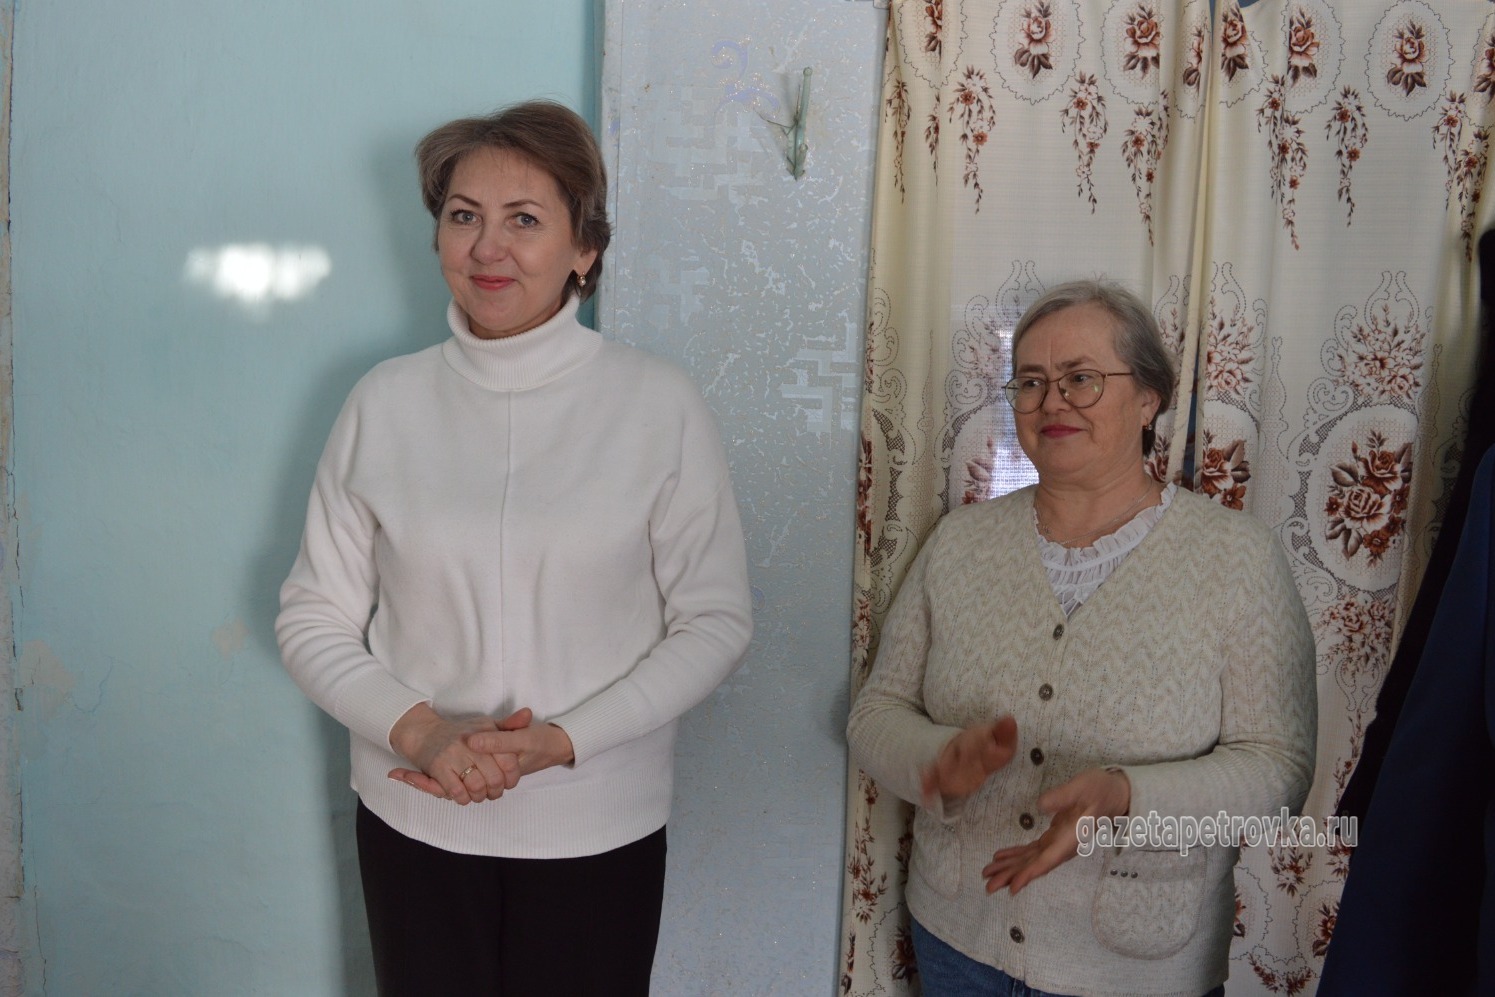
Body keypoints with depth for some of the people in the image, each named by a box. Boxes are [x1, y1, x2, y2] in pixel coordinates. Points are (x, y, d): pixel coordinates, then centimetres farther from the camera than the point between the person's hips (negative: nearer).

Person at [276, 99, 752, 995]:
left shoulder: (661, 406, -7)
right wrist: (418, 729, -14)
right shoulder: (386, 403, -1)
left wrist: (558, 742, -16)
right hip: (413, 822, 2)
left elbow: (716, 621, -6)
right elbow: (314, 616, 2)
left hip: (600, 829, -1)